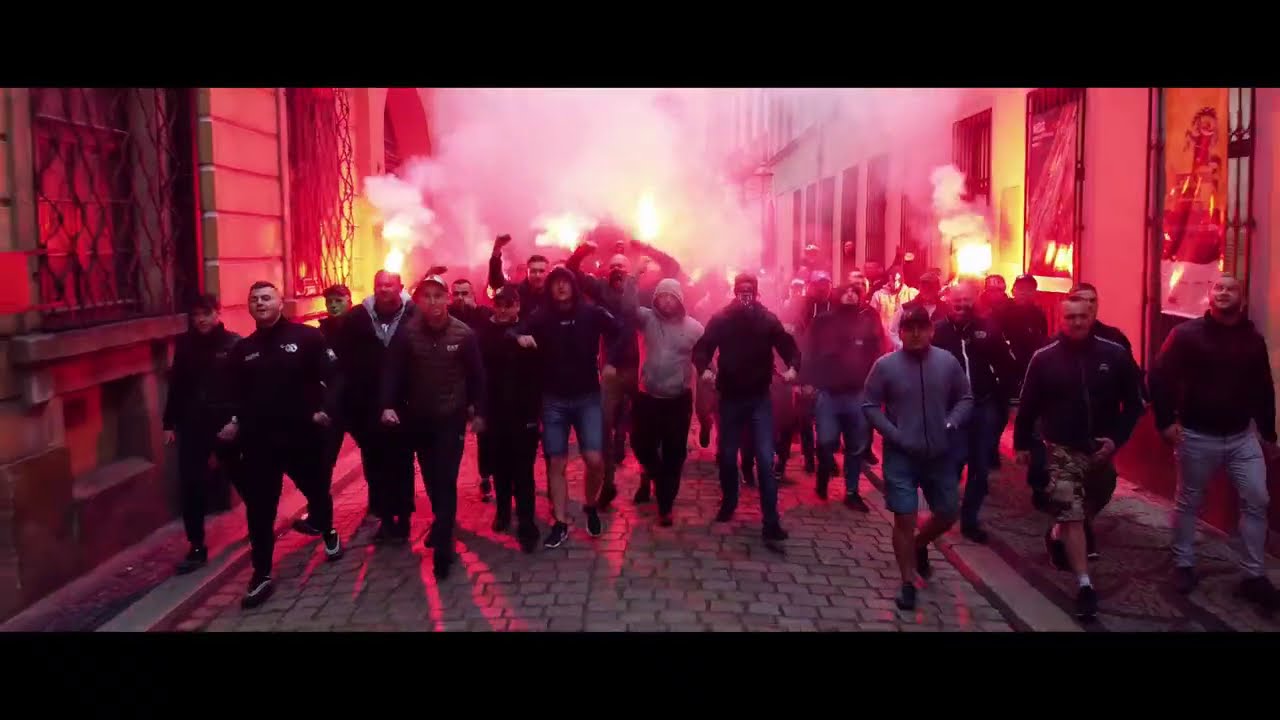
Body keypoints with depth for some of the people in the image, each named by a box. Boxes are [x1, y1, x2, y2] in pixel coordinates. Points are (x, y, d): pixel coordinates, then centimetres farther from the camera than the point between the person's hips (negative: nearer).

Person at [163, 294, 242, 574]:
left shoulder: (235, 345, -9)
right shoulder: (185, 344, 3)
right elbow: (177, 385, 8)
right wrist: (170, 422, 7)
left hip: (227, 425, -3)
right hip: (192, 426, 3)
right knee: (190, 488, -1)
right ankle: (197, 548, 9)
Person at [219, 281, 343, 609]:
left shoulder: (307, 337, -5)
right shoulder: (242, 350, 9)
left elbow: (334, 376, -9)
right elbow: (235, 393, 14)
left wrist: (327, 408, -25)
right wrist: (233, 420, -4)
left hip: (302, 434, -2)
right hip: (259, 439, 2)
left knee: (317, 490, 19)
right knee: (259, 509, 1)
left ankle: (328, 533, 49)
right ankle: (262, 576, 10)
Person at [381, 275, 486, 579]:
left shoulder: (464, 334, -9)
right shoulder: (406, 334, -8)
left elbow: (476, 375, -1)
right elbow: (393, 372, -7)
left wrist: (478, 412, 2)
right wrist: (388, 405, -19)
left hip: (451, 417, -2)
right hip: (418, 418, 3)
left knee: (446, 480, -6)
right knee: (430, 478, 16)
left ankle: (442, 546, -5)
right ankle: (442, 521, 38)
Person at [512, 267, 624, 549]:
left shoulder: (591, 313, -4)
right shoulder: (541, 317, -2)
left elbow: (620, 330, 5)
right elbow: (511, 331, -4)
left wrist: (610, 361, -6)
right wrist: (519, 337, -26)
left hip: (588, 397, -1)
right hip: (553, 400, 1)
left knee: (594, 460, -9)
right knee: (556, 463, 4)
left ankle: (591, 507, 19)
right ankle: (560, 523, 14)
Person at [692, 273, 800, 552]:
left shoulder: (768, 320, -4)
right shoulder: (720, 319, -4)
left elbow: (789, 346, -1)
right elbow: (702, 348, -5)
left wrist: (792, 367, -22)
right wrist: (703, 368, -26)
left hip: (759, 398, -1)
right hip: (730, 397, 1)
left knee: (765, 460, -8)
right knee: (726, 456, 12)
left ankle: (771, 525, -5)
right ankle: (728, 502, 38)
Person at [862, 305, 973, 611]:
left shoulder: (948, 362, -3)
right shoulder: (885, 365, -9)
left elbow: (965, 399, 7)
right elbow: (869, 405, -4)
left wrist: (951, 425, -9)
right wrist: (895, 435, -13)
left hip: (941, 454, 3)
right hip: (901, 456, -3)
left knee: (948, 514, 13)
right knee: (905, 519, 0)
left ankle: (919, 545, 45)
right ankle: (908, 583, 15)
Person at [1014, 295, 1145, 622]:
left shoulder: (1115, 354, -6)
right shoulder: (1044, 358, -8)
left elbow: (1134, 401, 1)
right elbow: (1028, 404, 1)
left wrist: (1117, 438, -10)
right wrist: (1022, 443, 4)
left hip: (1100, 448, 3)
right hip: (1062, 449, -2)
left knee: (1090, 507, 21)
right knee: (1072, 515, -7)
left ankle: (1059, 534, 51)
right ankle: (1085, 585, -4)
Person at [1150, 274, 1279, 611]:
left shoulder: (1253, 339, 4)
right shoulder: (1186, 333, -8)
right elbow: (1159, 375, -9)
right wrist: (1166, 421, -13)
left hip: (1242, 436, 3)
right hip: (1197, 436, -3)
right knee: (1188, 502, 8)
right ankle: (1183, 564, 24)